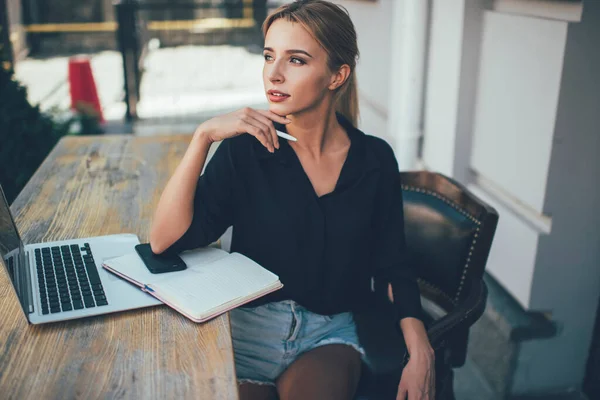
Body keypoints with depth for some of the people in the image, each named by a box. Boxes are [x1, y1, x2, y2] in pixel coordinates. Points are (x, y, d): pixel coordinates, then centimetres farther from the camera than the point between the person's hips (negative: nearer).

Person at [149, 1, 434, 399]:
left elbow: (394, 267, 3)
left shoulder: (375, 160, -3)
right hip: (248, 328, 0)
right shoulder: (245, 149, -7)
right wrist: (203, 136, -23)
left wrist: (420, 352, -11)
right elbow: (165, 241, -16)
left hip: (330, 335, 0)